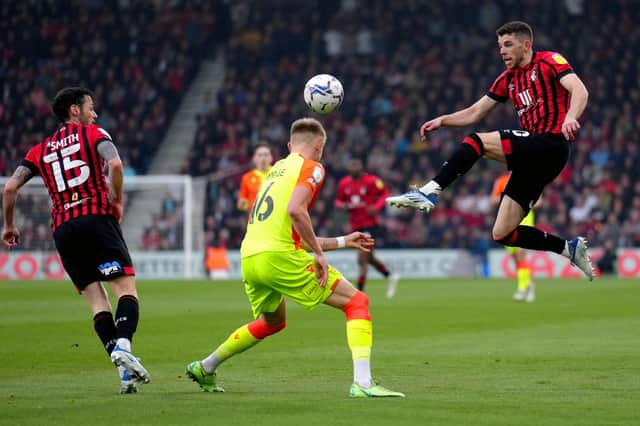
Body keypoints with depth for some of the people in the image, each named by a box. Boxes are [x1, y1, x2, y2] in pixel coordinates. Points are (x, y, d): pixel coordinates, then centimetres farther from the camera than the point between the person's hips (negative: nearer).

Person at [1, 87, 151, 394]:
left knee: (95, 299, 2)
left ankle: (125, 372, -10)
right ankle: (123, 345, -36)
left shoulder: (41, 150, 21)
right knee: (126, 288, -9)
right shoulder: (94, 134, 9)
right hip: (97, 218, -4)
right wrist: (117, 201, 1)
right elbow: (115, 164, -11)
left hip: (62, 229, 4)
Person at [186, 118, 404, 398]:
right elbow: (295, 210, -18)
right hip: (279, 257, -8)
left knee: (273, 321, 35)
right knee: (357, 302, -3)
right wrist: (319, 253, -11)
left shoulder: (276, 170, 27)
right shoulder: (311, 168, 3)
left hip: (249, 258, 8)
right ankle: (362, 383, -20)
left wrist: (343, 241, 34)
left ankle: (205, 368, 42)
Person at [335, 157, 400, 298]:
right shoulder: (344, 183, 4)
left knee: (362, 259, -14)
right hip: (356, 226, 6)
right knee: (369, 258, 18)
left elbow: (385, 194, -2)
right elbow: (339, 200, 14)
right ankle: (390, 276, 41)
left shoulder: (371, 181, -10)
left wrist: (376, 207, -18)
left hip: (370, 225, -6)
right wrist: (343, 205, -9)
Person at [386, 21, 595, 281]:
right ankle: (569, 247, 13)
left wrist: (571, 117, -35)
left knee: (477, 142, -21)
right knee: (502, 234, 3)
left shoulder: (549, 61, 1)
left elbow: (579, 90, -15)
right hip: (533, 157, 8)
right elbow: (475, 113, 22)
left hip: (551, 143, -8)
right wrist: (442, 121, 6)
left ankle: (429, 192, -26)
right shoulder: (508, 79, 21)